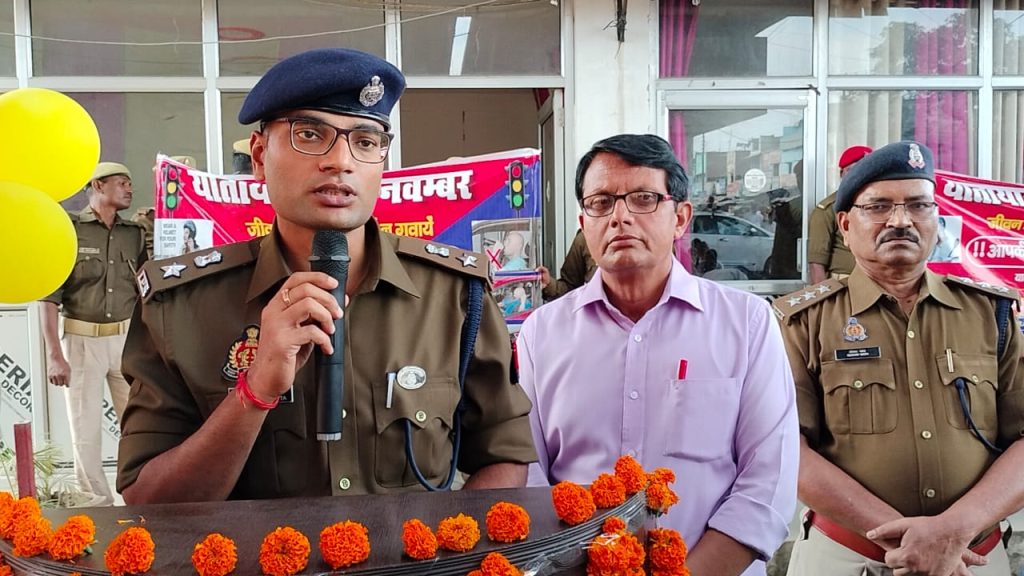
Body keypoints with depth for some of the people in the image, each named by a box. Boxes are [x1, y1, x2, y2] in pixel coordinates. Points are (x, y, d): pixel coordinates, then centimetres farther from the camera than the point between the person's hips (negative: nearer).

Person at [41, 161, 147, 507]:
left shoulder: (135, 234, 9)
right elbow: (50, 297, -6)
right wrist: (54, 354, -10)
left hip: (127, 338, 3)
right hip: (81, 340, -3)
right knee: (85, 428, 4)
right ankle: (96, 503, 15)